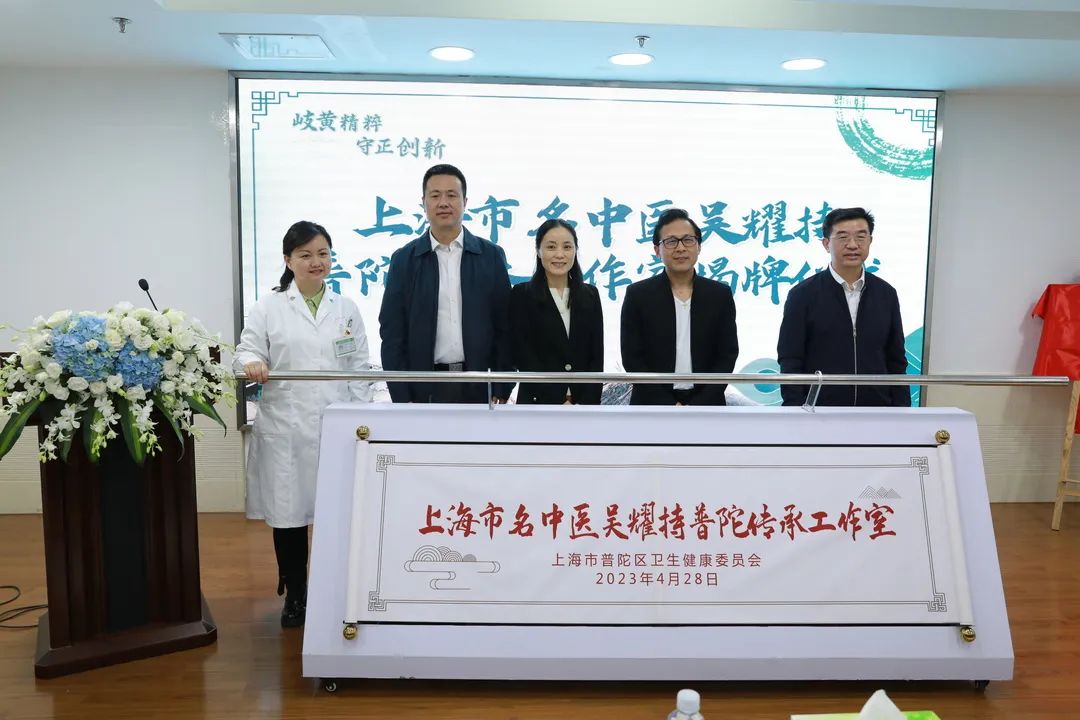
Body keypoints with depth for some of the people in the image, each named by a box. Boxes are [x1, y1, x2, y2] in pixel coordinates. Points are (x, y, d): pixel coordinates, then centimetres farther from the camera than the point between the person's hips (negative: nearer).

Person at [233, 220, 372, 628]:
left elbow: (359, 369, 9)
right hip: (285, 427, -1)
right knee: (288, 512, 5)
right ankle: (294, 596, 22)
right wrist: (252, 363, -24)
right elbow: (246, 351, 0)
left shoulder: (346, 309, 11)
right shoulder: (268, 307, 5)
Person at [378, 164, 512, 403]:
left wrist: (501, 392, -2)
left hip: (480, 389, 0)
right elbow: (392, 333, 2)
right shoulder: (404, 259, 3)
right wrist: (401, 398, -4)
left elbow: (504, 327, 3)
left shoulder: (492, 255, 4)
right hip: (424, 389, 0)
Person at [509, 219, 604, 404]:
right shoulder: (522, 295, 0)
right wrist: (559, 403, -11)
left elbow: (596, 356, 5)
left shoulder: (590, 295, 9)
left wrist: (586, 404, -6)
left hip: (584, 404, 3)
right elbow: (523, 356, -6)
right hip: (539, 405, -2)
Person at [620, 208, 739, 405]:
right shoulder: (638, 295, -1)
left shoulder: (720, 294, 5)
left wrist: (698, 406, -9)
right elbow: (632, 358, -4)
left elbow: (727, 354, 2)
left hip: (705, 406, 2)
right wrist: (669, 408, -11)